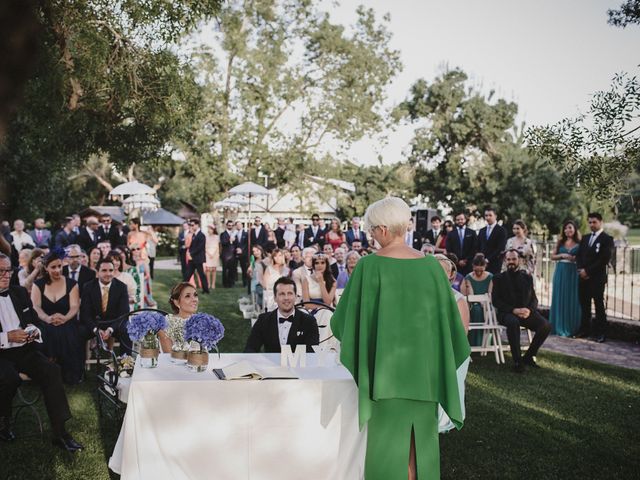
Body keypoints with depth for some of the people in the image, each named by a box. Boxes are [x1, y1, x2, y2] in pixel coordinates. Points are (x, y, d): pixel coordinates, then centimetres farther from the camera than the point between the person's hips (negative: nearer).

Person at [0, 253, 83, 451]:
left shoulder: (20, 292, 13)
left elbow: (36, 321, 21)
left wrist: (35, 330, -2)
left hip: (25, 350, 5)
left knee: (51, 371, -21)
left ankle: (60, 432, -21)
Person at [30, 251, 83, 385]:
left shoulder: (71, 284, 7)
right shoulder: (38, 284, 9)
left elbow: (74, 307, -3)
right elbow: (35, 306, -4)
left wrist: (64, 318, -28)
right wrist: (48, 318, -27)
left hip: (66, 325, -1)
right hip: (45, 325, 1)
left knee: (68, 337, -35)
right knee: (44, 336, -35)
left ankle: (69, 376, -16)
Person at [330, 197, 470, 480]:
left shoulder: (369, 266, -12)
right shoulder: (430, 265, -1)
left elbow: (344, 319, -5)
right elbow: (447, 318, 4)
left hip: (384, 367, -3)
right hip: (422, 369, 4)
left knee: (385, 440, 5)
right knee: (419, 441, 14)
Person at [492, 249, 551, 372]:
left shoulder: (527, 277, 16)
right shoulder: (499, 278, 7)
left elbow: (534, 299, 13)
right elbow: (495, 301, -2)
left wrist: (529, 310, -11)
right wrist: (514, 310, -16)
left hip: (526, 312, 3)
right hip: (507, 313, -3)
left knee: (546, 325, -24)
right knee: (513, 322, -39)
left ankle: (528, 356, -6)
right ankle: (517, 360, -28)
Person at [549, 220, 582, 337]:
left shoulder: (579, 244, 1)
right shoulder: (560, 242, 9)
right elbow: (553, 256, 8)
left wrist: (575, 258, -18)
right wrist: (562, 255, -8)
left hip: (573, 273, -3)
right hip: (561, 272, 3)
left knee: (572, 299, 0)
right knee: (560, 298, 5)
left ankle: (570, 328, 8)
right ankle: (559, 327, 13)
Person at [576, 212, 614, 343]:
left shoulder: (607, 239, -4)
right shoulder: (585, 238, 17)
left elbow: (604, 259, -13)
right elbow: (579, 255, 13)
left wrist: (588, 271, -13)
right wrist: (581, 270, -5)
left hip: (597, 278, -6)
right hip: (583, 277, 6)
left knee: (599, 305, 0)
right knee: (584, 305, 8)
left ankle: (600, 333, 6)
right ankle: (585, 330, 16)